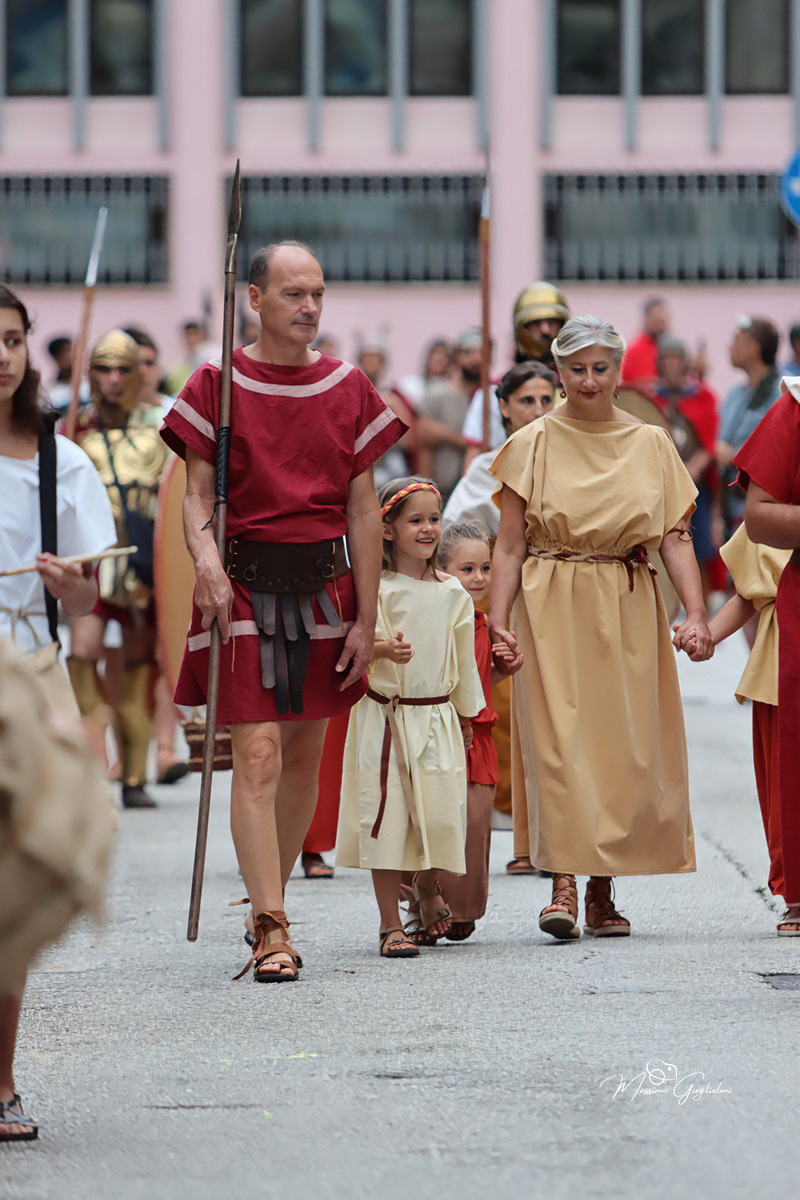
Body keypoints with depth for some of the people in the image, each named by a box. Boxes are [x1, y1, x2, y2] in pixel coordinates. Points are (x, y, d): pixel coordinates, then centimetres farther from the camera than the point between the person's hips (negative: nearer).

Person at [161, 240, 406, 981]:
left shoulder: (348, 388, 7)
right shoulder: (218, 385, -2)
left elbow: (363, 510, 7)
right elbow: (197, 495, -2)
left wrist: (366, 619, 4)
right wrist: (205, 557, -24)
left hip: (325, 586, 4)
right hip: (247, 583, -4)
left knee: (304, 758, 9)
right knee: (258, 754, -12)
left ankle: (268, 904, 25)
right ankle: (270, 931, -13)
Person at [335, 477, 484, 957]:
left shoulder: (453, 593, 7)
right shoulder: (376, 588, -6)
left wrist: (467, 714, 23)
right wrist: (384, 649, -32)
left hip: (437, 716, 3)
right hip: (385, 715, -3)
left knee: (441, 813, -2)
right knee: (385, 813, -3)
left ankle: (429, 891, 29)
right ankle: (391, 924, 4)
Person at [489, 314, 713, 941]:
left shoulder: (652, 444, 8)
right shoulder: (533, 445, 3)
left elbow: (676, 537, 4)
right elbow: (510, 545, 2)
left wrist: (696, 611, -9)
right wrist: (500, 618, -9)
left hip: (628, 609, 2)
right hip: (552, 608, -2)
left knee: (624, 746, 1)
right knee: (559, 740, -12)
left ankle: (603, 894, 10)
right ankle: (564, 883, -15)